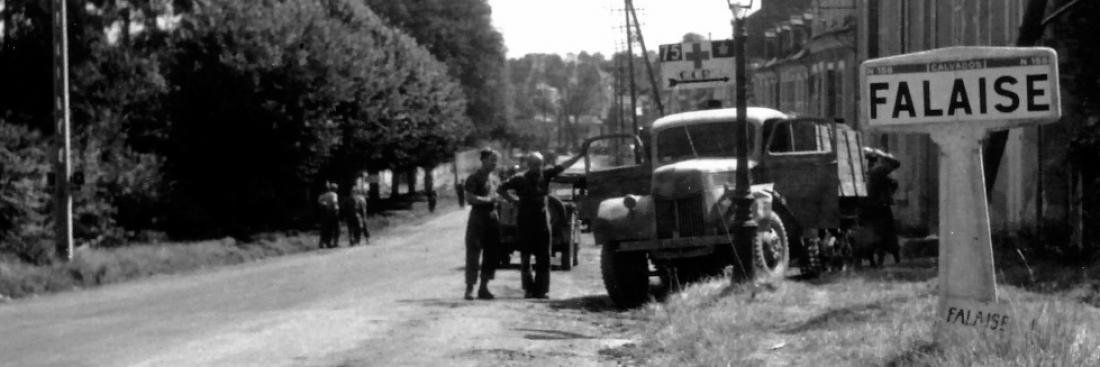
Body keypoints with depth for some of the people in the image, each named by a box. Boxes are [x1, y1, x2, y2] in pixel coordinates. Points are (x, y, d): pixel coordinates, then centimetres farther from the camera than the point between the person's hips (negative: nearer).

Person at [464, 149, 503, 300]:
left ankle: (484, 287, 14)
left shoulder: (495, 178, 15)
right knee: (473, 254, -6)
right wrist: (489, 199, -20)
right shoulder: (474, 178, -8)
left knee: (491, 254, 7)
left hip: (493, 216, 7)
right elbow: (469, 198, -18)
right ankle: (469, 288, -4)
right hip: (478, 216, -7)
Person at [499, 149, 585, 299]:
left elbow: (562, 166, 1)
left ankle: (541, 289, 4)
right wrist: (513, 199, -3)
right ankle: (528, 289, 9)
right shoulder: (520, 178, -3)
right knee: (525, 256, 2)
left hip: (542, 220, 2)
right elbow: (501, 189, 5)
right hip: (525, 221, -2)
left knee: (544, 257, 0)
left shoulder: (545, 174, 5)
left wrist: (580, 155, -5)